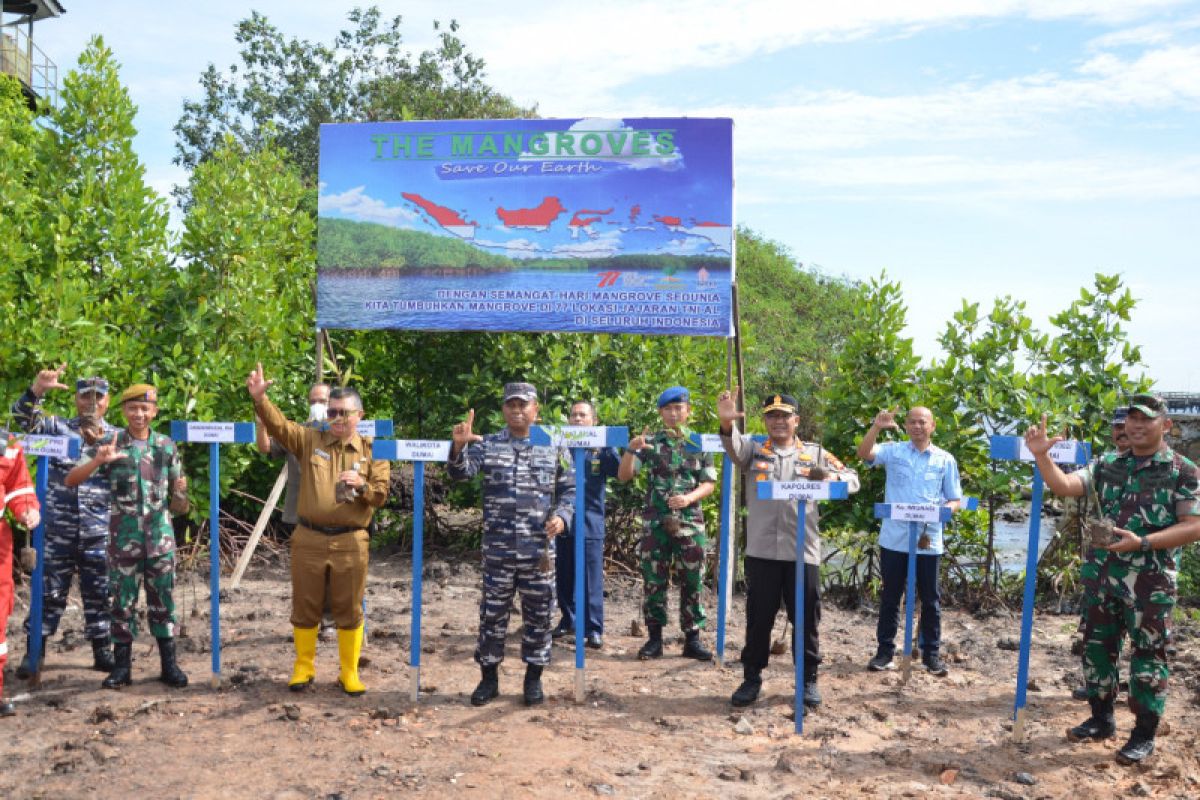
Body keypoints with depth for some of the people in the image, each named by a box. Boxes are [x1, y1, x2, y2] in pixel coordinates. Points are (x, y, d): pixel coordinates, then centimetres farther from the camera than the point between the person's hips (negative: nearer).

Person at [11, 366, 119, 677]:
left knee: (99, 593, 7)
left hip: (99, 531, 1)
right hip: (57, 529, -1)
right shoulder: (57, 427, 7)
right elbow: (23, 416, -7)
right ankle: (35, 651, 17)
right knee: (49, 591, 6)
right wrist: (37, 389, -25)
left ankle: (102, 651, 17)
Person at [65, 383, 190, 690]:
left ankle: (169, 664, 13)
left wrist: (180, 495, -13)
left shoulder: (166, 446, 4)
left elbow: (178, 501, 11)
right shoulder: (108, 443, -2)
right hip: (124, 536, -1)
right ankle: (122, 666, 15)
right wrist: (99, 460, -27)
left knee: (163, 599, 6)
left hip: (160, 535, 1)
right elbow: (70, 480, -10)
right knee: (123, 600, 4)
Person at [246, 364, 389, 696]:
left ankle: (349, 672, 19)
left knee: (349, 611, 6)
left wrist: (361, 484, -18)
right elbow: (278, 425, -8)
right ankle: (303, 667, 26)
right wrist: (260, 398, -24)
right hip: (309, 539, 1)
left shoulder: (371, 451, 5)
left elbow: (381, 496, 2)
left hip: (350, 542, 0)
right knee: (305, 608, 10)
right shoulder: (309, 440, 6)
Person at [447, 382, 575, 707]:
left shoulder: (554, 447, 6)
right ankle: (489, 678, 21)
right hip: (497, 548, 0)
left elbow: (570, 490, 10)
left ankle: (534, 679, 23)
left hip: (539, 548, 0)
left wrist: (562, 516, -8)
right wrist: (459, 445, -27)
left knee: (538, 614, 7)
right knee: (492, 612, 7)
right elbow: (460, 472, -8)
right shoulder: (488, 445, 5)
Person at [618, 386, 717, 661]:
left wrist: (689, 498, -14)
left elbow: (709, 483, 4)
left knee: (691, 582, 4)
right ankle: (654, 638, 12)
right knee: (653, 581, 3)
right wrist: (631, 449, -19)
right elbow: (624, 476, -2)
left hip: (690, 522, 0)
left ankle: (692, 639, 13)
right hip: (655, 522, 0)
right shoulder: (650, 442, 3)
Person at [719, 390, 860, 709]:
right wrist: (727, 423, -38)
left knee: (806, 618, 7)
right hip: (762, 551, 0)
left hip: (803, 551, 1)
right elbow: (733, 447, -15)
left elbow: (853, 479, 8)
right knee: (758, 617, 8)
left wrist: (829, 477, -15)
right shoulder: (753, 449, 7)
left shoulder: (815, 453, 10)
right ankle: (751, 678, 21)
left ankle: (808, 680, 22)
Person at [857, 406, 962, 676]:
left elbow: (955, 500, 7)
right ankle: (885, 650, 17)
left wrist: (943, 510, -14)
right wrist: (876, 427, -27)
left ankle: (931, 653, 20)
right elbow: (864, 453, -15)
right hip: (894, 539, -1)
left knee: (930, 599, 8)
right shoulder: (893, 451, 3)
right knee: (890, 597, 8)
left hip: (929, 540, 1)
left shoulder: (946, 460, 6)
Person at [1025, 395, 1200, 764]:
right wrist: (1042, 456, -20)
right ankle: (1101, 718, 28)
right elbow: (1063, 486, -3)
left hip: (1149, 581, -4)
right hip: (1101, 576, 5)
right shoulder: (1107, 464, 7)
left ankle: (1144, 734, 16)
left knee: (1148, 655, 4)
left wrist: (1141, 543, -21)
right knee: (1098, 647, 13)